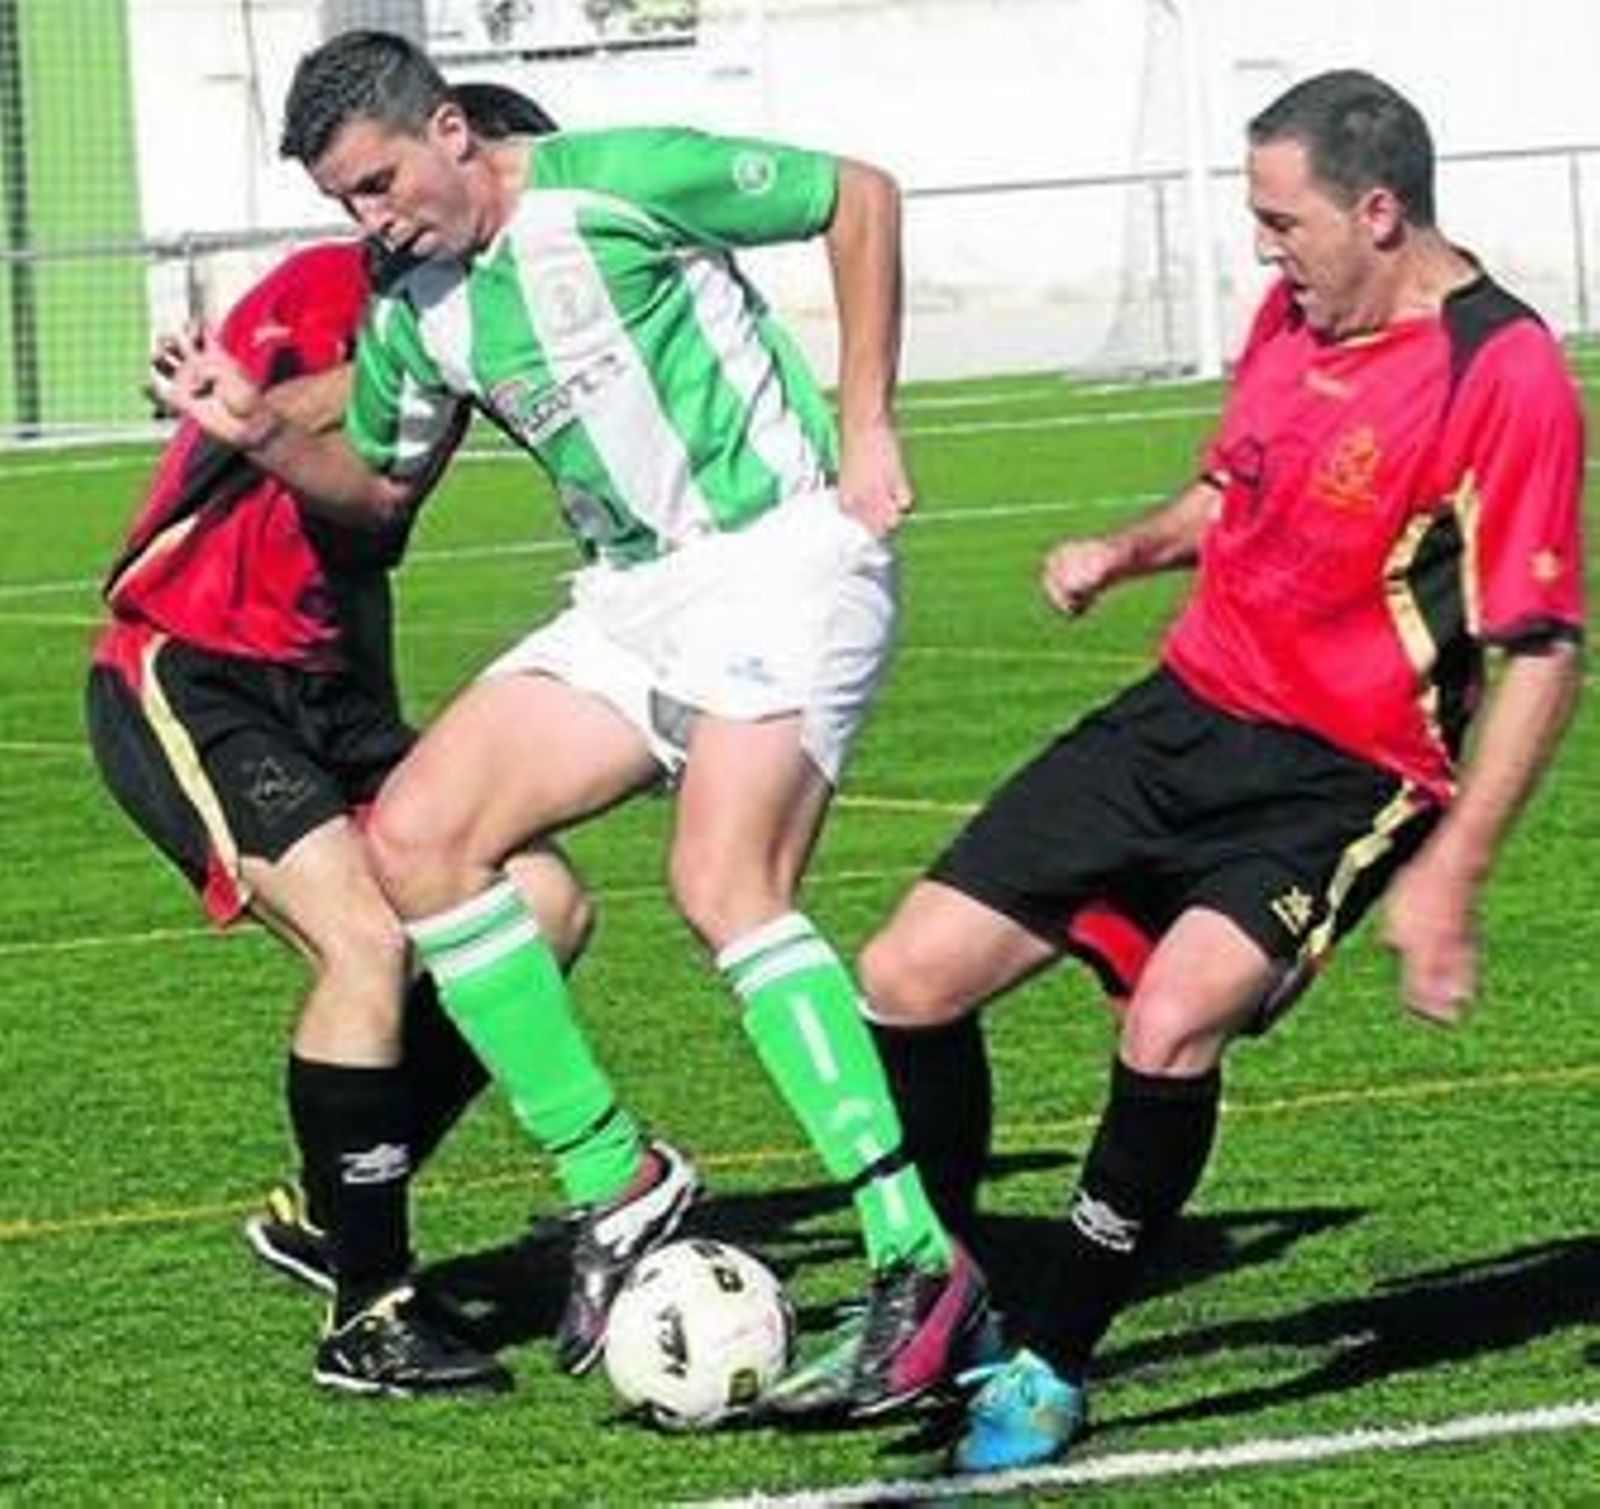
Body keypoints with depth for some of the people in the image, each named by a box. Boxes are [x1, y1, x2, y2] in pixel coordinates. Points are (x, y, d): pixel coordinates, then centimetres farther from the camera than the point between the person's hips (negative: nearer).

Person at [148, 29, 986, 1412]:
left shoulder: (617, 184, -13)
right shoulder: (416, 314, 8)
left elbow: (862, 197, -5)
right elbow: (376, 483, 24)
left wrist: (866, 427, -8)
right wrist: (261, 433, 4)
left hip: (781, 555, -8)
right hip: (633, 602, 8)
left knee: (723, 886, -26)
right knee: (417, 830, -6)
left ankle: (921, 1263, -24)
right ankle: (615, 1181, -1)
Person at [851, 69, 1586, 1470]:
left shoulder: (1505, 377, -17)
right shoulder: (1295, 314, 6)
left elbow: (1544, 655, -18)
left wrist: (1447, 878, -23)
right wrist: (1131, 548, 4)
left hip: (1341, 776, -8)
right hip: (1189, 711, 8)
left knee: (1172, 1022, -31)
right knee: (908, 977, 1)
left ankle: (1051, 1366, -12)